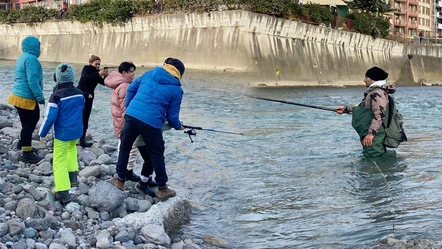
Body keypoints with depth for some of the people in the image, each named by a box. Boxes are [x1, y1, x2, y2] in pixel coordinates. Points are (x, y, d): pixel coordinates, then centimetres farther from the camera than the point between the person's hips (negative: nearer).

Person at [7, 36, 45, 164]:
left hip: (21, 95, 10)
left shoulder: (23, 57, 14)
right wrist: (40, 96, -22)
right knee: (28, 124, -3)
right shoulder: (31, 59, -19)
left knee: (33, 119, 21)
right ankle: (27, 153, 3)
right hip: (25, 98, -10)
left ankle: (23, 142, 32)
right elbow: (32, 80, -25)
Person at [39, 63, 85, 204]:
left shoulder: (56, 96, -18)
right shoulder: (79, 93, -1)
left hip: (62, 133, -5)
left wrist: (42, 133, -3)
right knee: (71, 147, 35)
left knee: (59, 161, 3)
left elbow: (50, 117, -16)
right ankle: (73, 176, 27)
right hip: (77, 131, 6)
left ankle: (63, 192, 0)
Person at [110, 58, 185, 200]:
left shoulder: (149, 74, 14)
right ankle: (162, 189, 21)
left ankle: (120, 179, 32)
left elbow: (131, 89, 17)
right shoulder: (176, 90, 4)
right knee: (157, 156, 11)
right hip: (151, 123, -3)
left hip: (131, 115, 3)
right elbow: (172, 116, 6)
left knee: (124, 148, 22)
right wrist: (178, 126, 27)